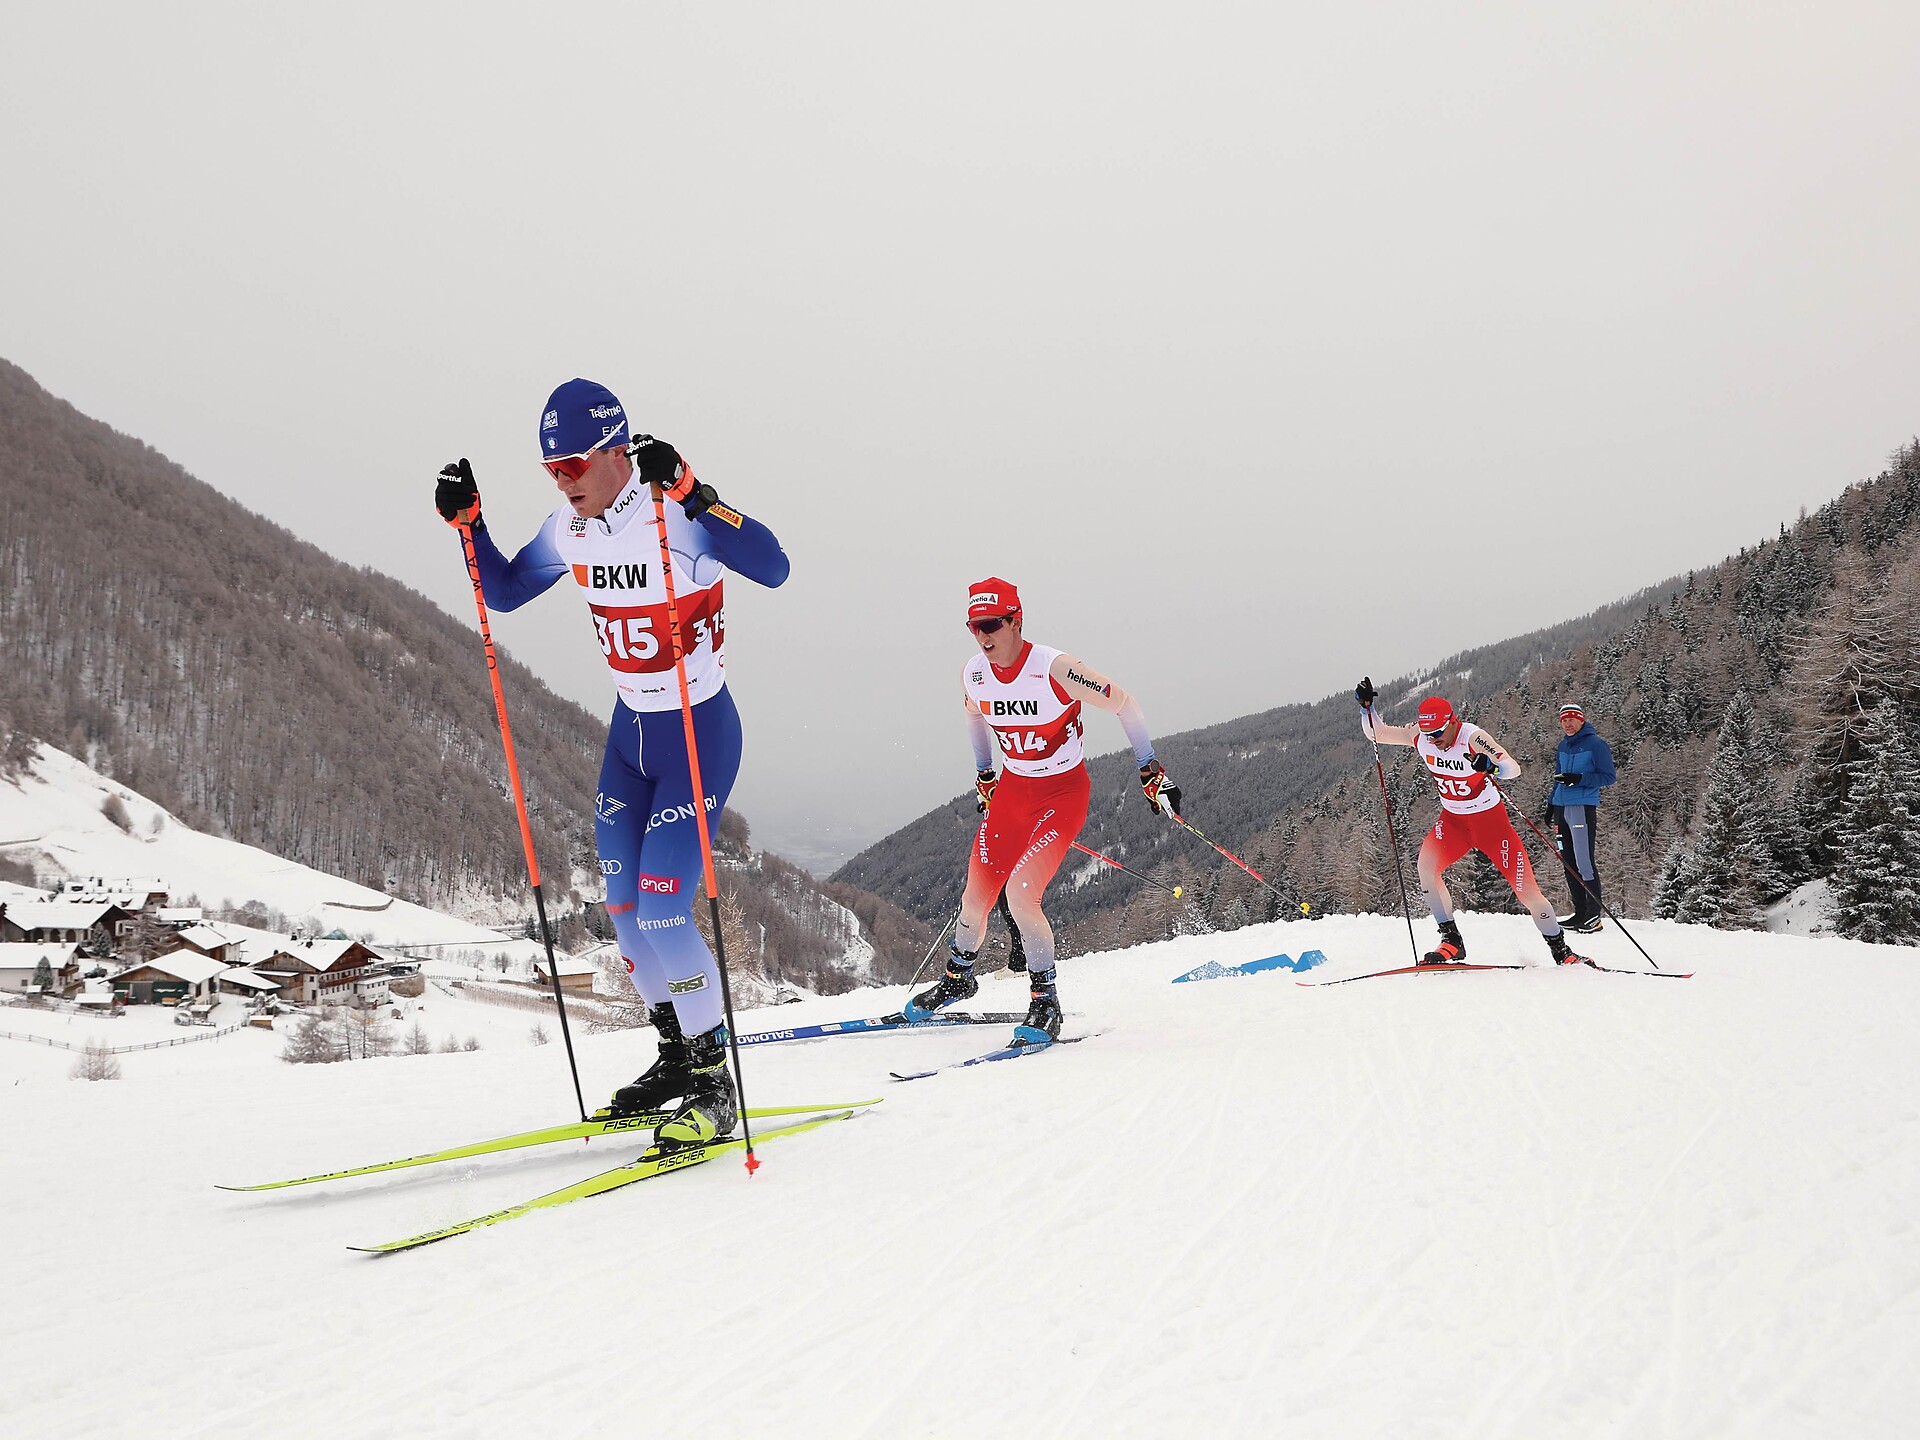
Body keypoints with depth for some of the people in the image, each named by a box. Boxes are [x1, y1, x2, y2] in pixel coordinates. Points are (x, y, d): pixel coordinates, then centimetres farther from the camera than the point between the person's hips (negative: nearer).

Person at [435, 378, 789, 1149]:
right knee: (623, 907, 10)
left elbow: (772, 567, -36)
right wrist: (466, 522, -1)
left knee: (660, 907, -14)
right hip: (630, 730, 8)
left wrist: (687, 491, -43)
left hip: (700, 732, -8)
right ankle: (675, 1056, 29)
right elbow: (503, 591, 15)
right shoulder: (572, 528, 0)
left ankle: (713, 1082, 1)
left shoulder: (678, 516, -21)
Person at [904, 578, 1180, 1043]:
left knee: (1019, 894, -21)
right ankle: (957, 978, 34)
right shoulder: (974, 674, -7)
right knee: (975, 899, 5)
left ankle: (1046, 1001, -3)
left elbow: (1124, 704, -15)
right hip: (1011, 789, 5)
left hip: (1064, 792, -5)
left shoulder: (1054, 668, -24)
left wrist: (1151, 772, -12)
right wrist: (983, 775, 21)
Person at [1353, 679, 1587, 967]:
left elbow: (1514, 769, -32)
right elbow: (1376, 733, -1)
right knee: (1426, 864, -23)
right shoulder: (1419, 735, -11)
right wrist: (1366, 706, -19)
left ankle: (1561, 951, 16)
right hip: (1453, 820, 4)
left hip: (1491, 819, -4)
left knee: (1526, 889, -4)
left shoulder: (1472, 737, -26)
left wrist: (1490, 767, -53)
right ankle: (1452, 942, -13)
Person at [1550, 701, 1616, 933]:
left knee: (1584, 861, -10)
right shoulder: (1563, 746, 17)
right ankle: (1580, 912, 13)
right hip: (1562, 807, 7)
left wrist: (1579, 779, -18)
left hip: (1583, 807, -7)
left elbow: (1608, 777, -6)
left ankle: (1594, 914, -3)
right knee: (1568, 862, 7)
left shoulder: (1595, 744, -4)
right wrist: (1551, 803, 20)